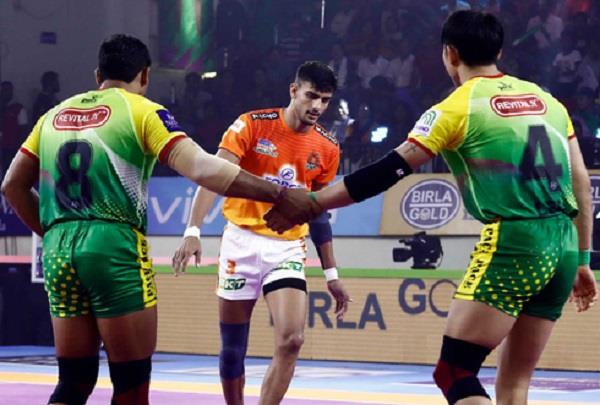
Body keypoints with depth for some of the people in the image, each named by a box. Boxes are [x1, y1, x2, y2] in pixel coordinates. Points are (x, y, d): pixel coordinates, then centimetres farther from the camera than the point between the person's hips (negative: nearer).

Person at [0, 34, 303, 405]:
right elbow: (202, 169, -11)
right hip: (114, 245, -5)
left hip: (58, 250, 5)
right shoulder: (143, 111, 2)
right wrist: (279, 194, -10)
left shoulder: (55, 114, 17)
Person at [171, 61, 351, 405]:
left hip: (288, 249, 2)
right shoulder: (253, 125, -8)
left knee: (291, 341, -15)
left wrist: (332, 274, 14)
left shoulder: (327, 149, 4)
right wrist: (193, 231, -29)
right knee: (233, 347, 4)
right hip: (242, 241, -2)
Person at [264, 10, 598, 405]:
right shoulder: (546, 100, 16)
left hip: (514, 242, -7)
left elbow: (388, 172, -1)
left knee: (455, 372, -6)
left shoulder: (458, 108, -1)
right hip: (564, 244, 7)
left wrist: (312, 203, 6)